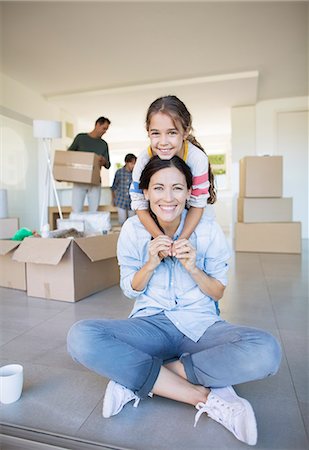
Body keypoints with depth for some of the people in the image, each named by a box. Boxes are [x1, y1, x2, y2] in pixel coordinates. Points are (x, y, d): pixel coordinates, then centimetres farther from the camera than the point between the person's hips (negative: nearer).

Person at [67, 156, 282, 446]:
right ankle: (206, 397, -22)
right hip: (151, 324, 1)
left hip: (202, 325, 0)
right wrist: (151, 263, -16)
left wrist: (192, 267, -17)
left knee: (266, 351, -31)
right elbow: (130, 290, 3)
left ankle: (136, 378, -18)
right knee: (80, 337, -28)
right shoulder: (133, 229, -3)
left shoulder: (208, 229, -5)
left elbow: (218, 293, 2)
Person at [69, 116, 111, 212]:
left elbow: (108, 165, 11)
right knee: (76, 211, -7)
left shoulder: (104, 144, 12)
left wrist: (104, 162, -14)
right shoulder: (80, 137, 6)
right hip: (79, 181, -2)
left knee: (94, 211, -1)